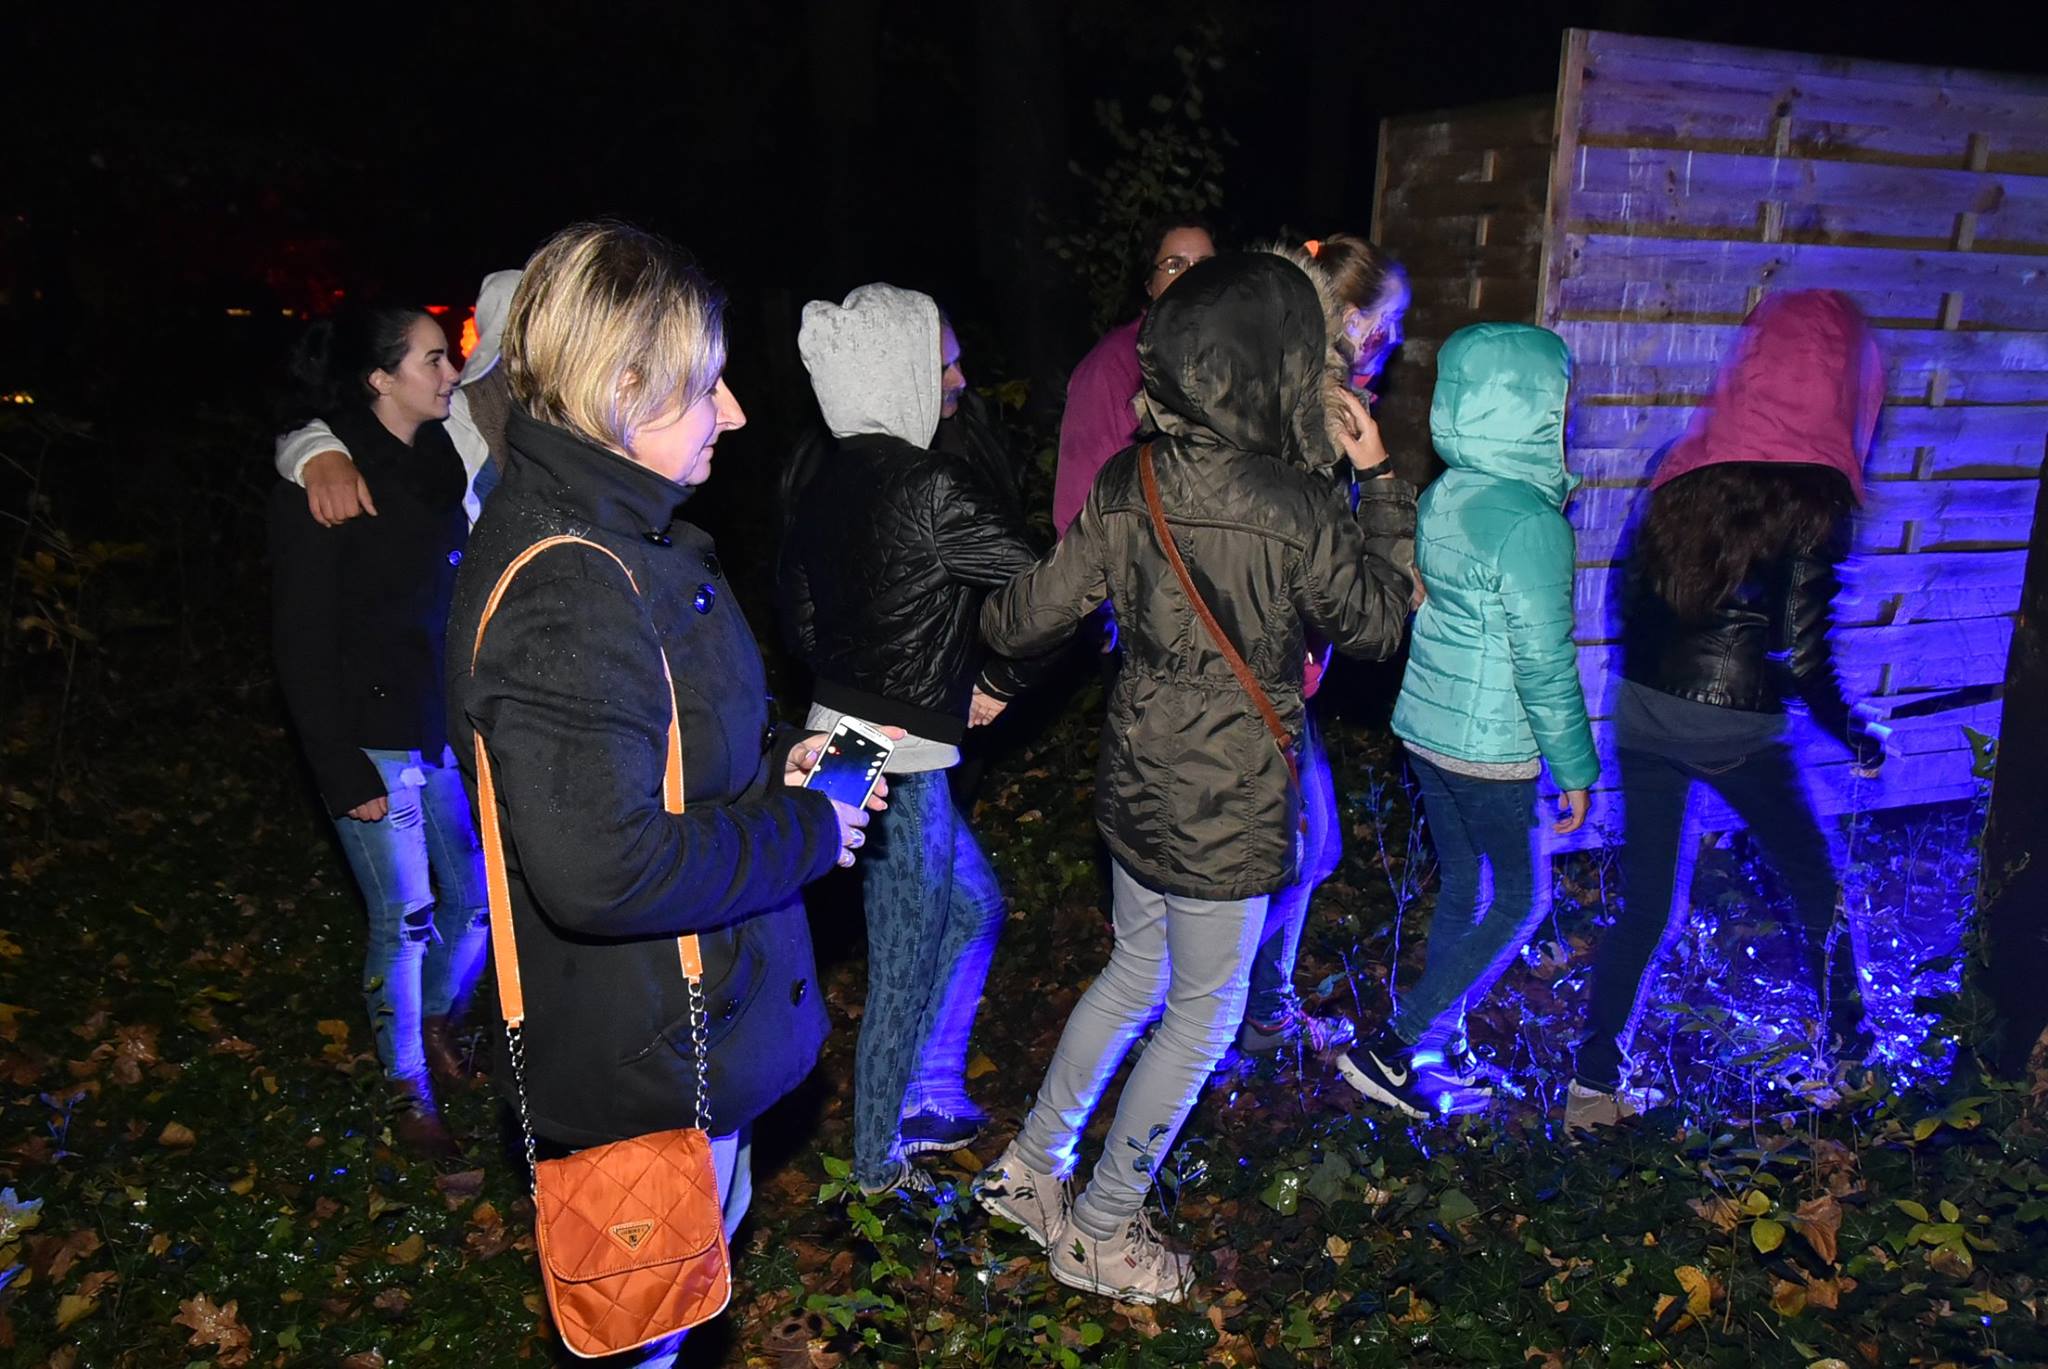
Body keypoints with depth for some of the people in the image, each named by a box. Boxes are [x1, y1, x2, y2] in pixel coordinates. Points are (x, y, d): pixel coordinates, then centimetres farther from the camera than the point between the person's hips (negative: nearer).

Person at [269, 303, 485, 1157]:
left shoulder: (439, 460, 5)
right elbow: (302, 640, -11)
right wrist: (343, 773, -12)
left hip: (452, 728, 6)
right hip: (376, 740, -5)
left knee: (478, 900, 11)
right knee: (404, 919, 3)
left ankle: (438, 1019, 40)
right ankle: (410, 1087, 25)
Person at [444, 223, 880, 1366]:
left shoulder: (612, 535, 4)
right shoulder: (570, 596, -30)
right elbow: (602, 870, -35)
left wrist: (764, 767, 1)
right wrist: (804, 831, -22)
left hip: (681, 1020, 10)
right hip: (644, 1063, -10)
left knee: (714, 1214, 31)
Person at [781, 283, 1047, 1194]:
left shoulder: (825, 483, 6)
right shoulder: (926, 487, -20)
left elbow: (797, 614, 17)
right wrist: (998, 683, -7)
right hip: (898, 761, -9)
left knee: (972, 906, 25)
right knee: (906, 966, 7)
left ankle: (930, 1098, 37)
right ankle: (880, 1162, 25)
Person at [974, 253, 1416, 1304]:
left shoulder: (1127, 485, -6)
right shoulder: (1297, 512, -22)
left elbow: (1034, 614, 0)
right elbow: (1378, 625, -4)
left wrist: (986, 627, 22)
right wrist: (1381, 486, 4)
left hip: (1137, 779, 6)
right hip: (1230, 806, -6)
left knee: (1137, 970, 26)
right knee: (1203, 1010, 15)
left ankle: (1031, 1166, 38)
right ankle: (1100, 1231, 29)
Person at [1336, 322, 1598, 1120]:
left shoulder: (1439, 498, 2)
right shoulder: (1531, 522, -22)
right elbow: (1545, 666, -19)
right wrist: (1575, 770, -8)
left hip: (1423, 727, 7)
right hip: (1488, 749, -7)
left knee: (1461, 887, 20)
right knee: (1522, 900, 10)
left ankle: (1445, 1049, 33)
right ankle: (1388, 1049, 8)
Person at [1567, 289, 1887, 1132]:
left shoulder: (1687, 467, 0)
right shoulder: (1815, 499, -15)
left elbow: (1631, 595, 6)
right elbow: (1803, 658, -14)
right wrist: (1854, 738, 2)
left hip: (1644, 712, 4)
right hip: (1737, 730, -4)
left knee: (1643, 898, 14)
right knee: (1813, 881, 22)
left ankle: (1593, 1080, 15)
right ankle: (1845, 1041, 38)